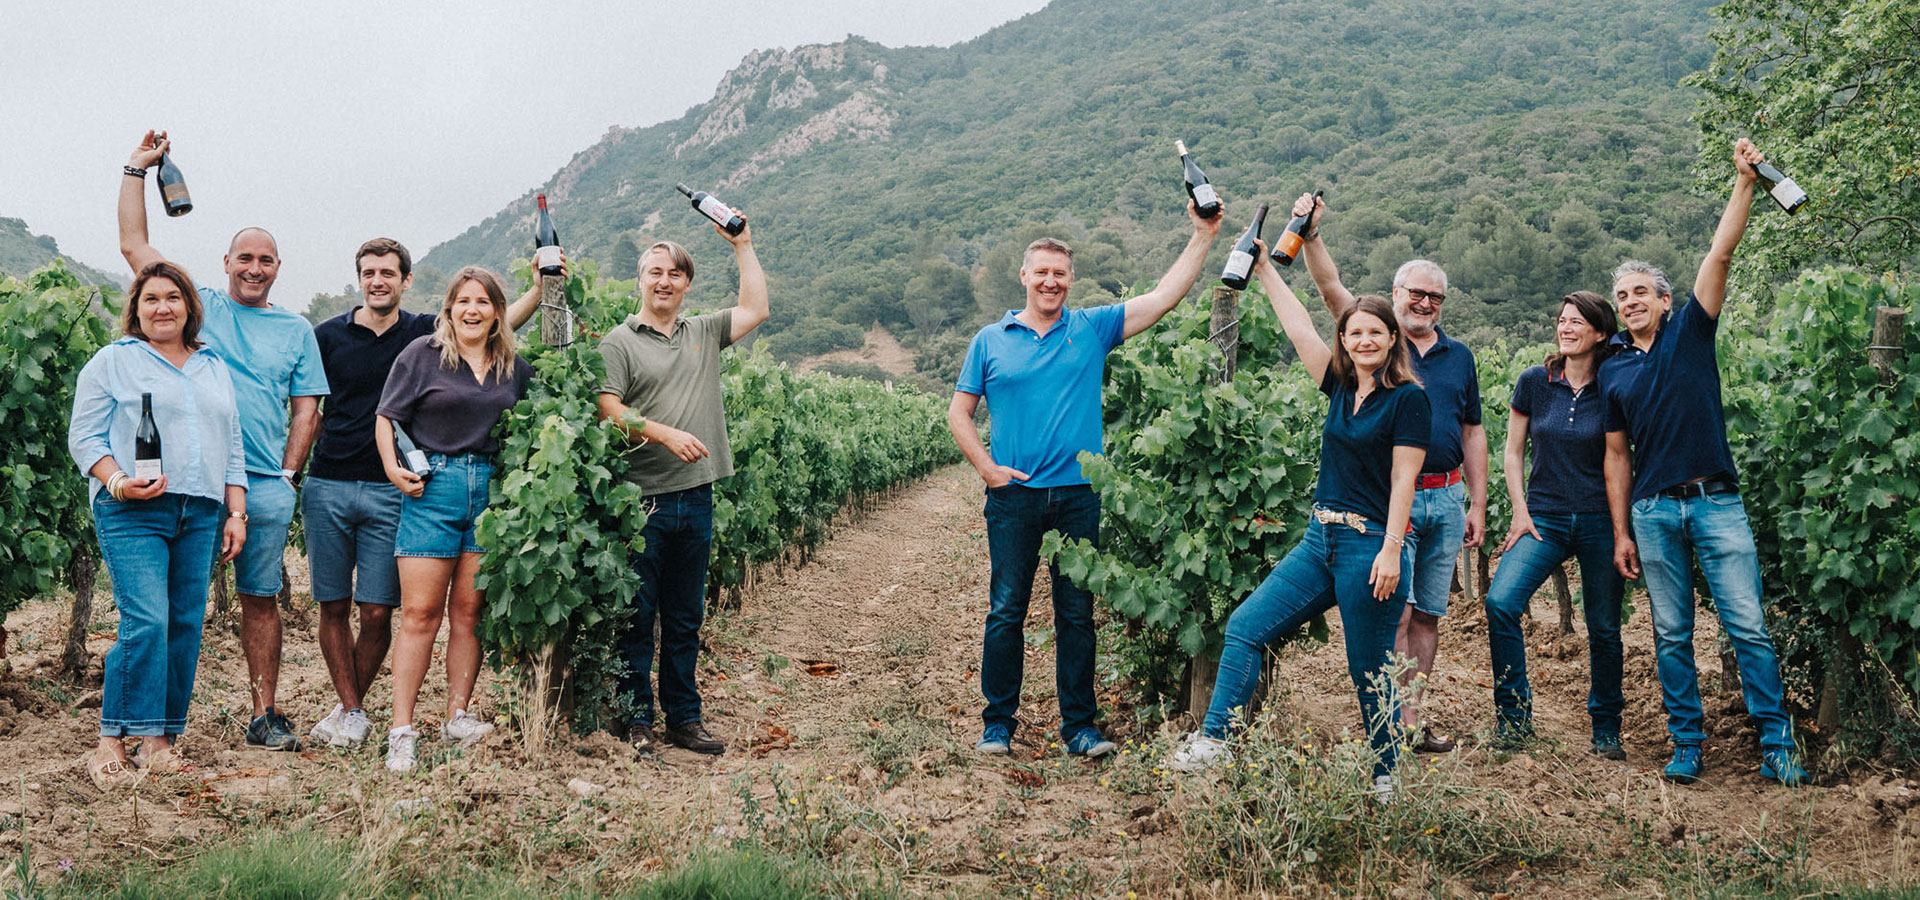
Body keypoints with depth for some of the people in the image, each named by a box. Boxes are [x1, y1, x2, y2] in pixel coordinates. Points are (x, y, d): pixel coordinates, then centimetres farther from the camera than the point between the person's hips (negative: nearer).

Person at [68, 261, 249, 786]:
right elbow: (84, 436, 1)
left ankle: (161, 739, 5)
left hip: (201, 515, 5)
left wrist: (236, 512, 14)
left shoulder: (214, 368, 22)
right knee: (145, 623, -16)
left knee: (186, 625, 0)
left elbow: (232, 446, 22)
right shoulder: (113, 361, 8)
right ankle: (112, 742, -10)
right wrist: (118, 481, -16)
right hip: (133, 512, -5)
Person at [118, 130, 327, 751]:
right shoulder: (198, 306, 11)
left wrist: (288, 473, 3)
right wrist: (138, 169, 8)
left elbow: (306, 410, 13)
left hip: (266, 487, 1)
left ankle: (265, 715, 10)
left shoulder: (296, 331, 15)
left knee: (261, 599, 5)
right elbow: (134, 245, 9)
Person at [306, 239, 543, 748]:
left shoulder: (425, 334, 5)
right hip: (328, 486, 1)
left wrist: (543, 285, -13)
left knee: (377, 613, -2)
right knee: (333, 607, 3)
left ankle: (347, 709, 16)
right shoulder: (328, 335, 6)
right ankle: (351, 711, 14)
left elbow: (501, 323, -1)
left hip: (389, 492, 0)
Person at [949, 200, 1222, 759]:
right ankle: (998, 723, 11)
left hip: (1078, 495, 1)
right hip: (1014, 494, -1)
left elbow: (1164, 298, 3)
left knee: (1077, 614, 6)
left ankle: (1079, 724, 14)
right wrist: (985, 466, -4)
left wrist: (1203, 236, -1)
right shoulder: (990, 340, 7)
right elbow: (959, 413, 10)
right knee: (1006, 610, 1)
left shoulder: (1092, 330, 7)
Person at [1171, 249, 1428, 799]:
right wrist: (1264, 269, 20)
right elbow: (1298, 328, 17)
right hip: (1321, 538, 7)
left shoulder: (1407, 398, -7)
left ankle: (1386, 778, 17)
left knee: (1370, 670, 1)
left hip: (1372, 544, -7)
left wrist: (1391, 550, -16)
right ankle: (1215, 741, 5)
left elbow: (1403, 479, -11)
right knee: (1246, 626, 1)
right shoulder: (1341, 387, 10)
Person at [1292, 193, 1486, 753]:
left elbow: (1472, 434, 16)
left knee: (1428, 615, 7)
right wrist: (1310, 235, -28)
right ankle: (1391, 724, -3)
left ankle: (1412, 721, 14)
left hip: (1446, 497, 4)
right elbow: (1331, 288, -12)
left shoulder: (1459, 357, 14)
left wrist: (1477, 505, 12)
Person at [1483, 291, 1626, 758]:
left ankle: (1606, 729, 23)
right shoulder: (1534, 382, 3)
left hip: (1599, 521, -1)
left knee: (1604, 629, 5)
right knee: (1501, 602, -18)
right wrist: (1521, 513, 1)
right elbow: (1513, 452, 8)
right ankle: (1514, 718, -7)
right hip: (1544, 517, 1)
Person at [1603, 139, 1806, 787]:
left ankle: (1777, 744, 1)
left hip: (1716, 502, -2)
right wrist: (1621, 532, 8)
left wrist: (1744, 181, -13)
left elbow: (1720, 255, -5)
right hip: (1653, 511, 2)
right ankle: (1687, 743, 14)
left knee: (1747, 625, -4)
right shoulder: (1612, 370, 11)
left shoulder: (1690, 333, 6)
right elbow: (1617, 455, 11)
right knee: (1672, 635, 6)